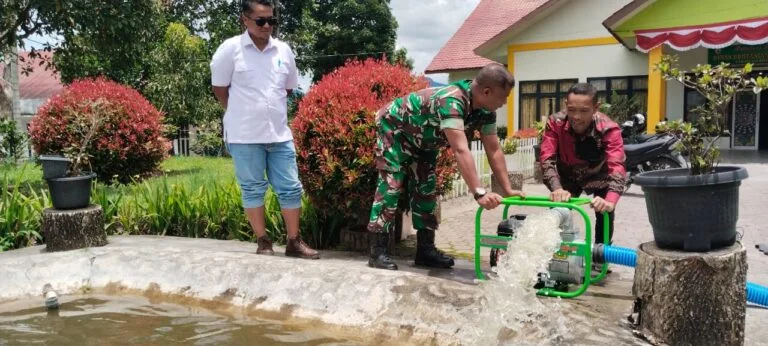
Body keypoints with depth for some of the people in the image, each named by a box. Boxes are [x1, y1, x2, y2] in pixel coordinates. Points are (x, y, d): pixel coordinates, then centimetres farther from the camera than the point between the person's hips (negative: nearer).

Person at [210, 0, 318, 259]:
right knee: (252, 188, 6)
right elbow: (219, 89, 1)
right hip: (245, 135, -4)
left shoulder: (284, 50, 6)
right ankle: (263, 241, 18)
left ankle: (294, 242, 17)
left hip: (280, 133, 4)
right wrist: (245, 114, 5)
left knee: (291, 188, 6)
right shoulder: (230, 49, -5)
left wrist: (273, 113, 14)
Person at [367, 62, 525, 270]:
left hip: (421, 138, 9)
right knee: (391, 185, -15)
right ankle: (378, 252, -12)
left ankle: (425, 249, 11)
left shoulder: (485, 111, -14)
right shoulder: (452, 101, -41)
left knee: (426, 188, 5)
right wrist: (479, 193, -54)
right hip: (394, 127, -9)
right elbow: (461, 150, -49)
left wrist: (508, 190, -18)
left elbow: (494, 150, -11)